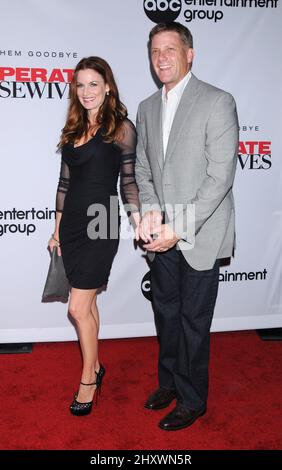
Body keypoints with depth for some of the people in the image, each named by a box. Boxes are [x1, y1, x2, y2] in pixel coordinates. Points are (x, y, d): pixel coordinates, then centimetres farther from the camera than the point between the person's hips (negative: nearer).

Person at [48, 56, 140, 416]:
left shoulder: (121, 127, -3)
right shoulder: (73, 130, 13)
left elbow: (128, 179, -4)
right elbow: (65, 181, 14)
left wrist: (138, 218, -16)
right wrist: (57, 229, 16)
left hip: (101, 224, -6)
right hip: (72, 222, 6)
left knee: (78, 308, -4)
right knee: (87, 303, 15)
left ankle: (88, 379, 16)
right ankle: (95, 367, 32)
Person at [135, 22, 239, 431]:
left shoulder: (218, 103, -10)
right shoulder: (147, 108, 10)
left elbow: (220, 178, -16)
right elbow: (143, 170, 11)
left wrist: (180, 228, -19)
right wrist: (150, 213, -7)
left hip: (200, 236, -6)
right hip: (162, 235, 6)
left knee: (193, 322, 6)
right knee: (166, 313, 18)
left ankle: (192, 400, 27)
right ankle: (169, 382, 40)